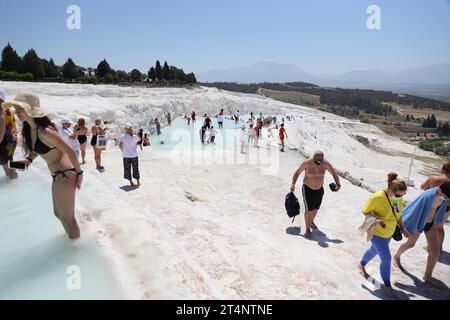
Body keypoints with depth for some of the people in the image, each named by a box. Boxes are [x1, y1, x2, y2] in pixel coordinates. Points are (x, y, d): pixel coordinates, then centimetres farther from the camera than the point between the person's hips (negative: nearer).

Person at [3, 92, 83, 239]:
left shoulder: (45, 131, -24)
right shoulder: (29, 129, 5)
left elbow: (70, 152, -21)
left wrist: (79, 173, -13)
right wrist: (29, 159, 5)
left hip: (65, 176, -10)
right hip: (58, 176, 10)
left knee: (67, 217, 7)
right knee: (59, 213, 26)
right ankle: (72, 238, 47)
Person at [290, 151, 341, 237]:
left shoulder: (326, 164, -15)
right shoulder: (307, 163, -21)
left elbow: (334, 174, -4)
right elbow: (297, 172, -8)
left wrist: (338, 185, -17)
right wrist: (293, 184, -18)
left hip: (319, 190, 4)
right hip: (307, 189, -4)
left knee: (316, 208, 20)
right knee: (309, 209, -8)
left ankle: (311, 221, 49)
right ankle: (307, 229, 8)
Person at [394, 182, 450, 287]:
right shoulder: (427, 196, -37)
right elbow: (415, 211, -28)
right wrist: (409, 229, -19)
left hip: (431, 223, 6)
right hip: (418, 222, -5)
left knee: (435, 250, 2)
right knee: (411, 243, 18)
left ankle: (427, 276, 19)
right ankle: (397, 256, 48)